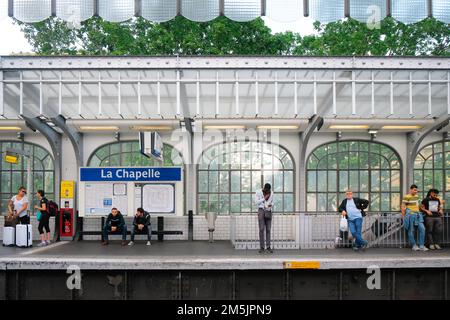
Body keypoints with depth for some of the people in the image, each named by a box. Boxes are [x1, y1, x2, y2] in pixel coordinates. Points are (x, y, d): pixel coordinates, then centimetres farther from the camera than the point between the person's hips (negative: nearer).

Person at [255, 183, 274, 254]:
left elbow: (272, 202, 14)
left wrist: (271, 205, -10)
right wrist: (264, 198, -16)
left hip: (268, 212, 3)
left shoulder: (271, 193, 6)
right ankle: (261, 247, -3)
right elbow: (257, 202, -8)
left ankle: (268, 247, 5)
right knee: (261, 229, -8)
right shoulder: (258, 192, -4)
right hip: (261, 211, -3)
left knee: (268, 230, 1)